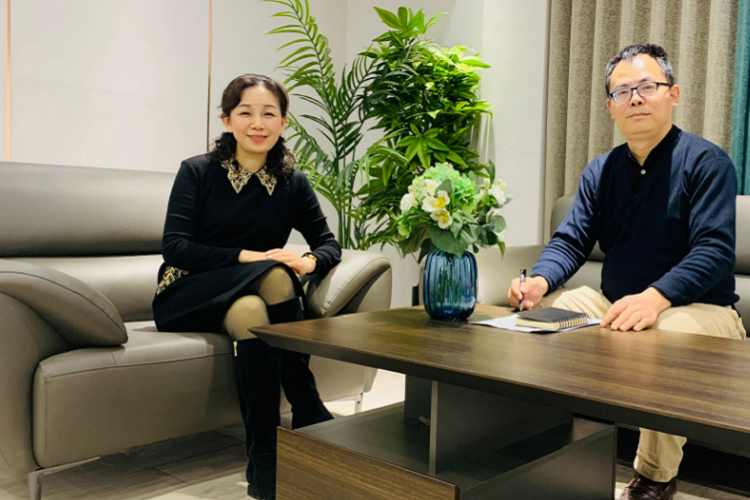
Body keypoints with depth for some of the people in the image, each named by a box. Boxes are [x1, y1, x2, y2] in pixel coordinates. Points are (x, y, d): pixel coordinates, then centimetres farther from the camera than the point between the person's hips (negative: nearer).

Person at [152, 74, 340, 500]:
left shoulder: (293, 183, 4)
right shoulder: (197, 172, -2)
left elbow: (329, 243, 8)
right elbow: (175, 246, -11)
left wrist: (310, 261, -18)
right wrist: (247, 256, -24)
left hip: (254, 296, 3)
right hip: (188, 296, -2)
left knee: (251, 312, -34)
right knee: (273, 274, -32)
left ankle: (265, 459, -25)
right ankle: (312, 416, -26)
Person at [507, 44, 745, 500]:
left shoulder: (706, 161, -7)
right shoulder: (600, 171, 9)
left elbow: (714, 251, -19)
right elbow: (570, 241, 3)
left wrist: (654, 297, -36)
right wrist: (540, 281, -20)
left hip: (700, 309, -5)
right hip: (615, 306, 6)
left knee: (667, 333, -37)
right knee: (545, 308, -12)